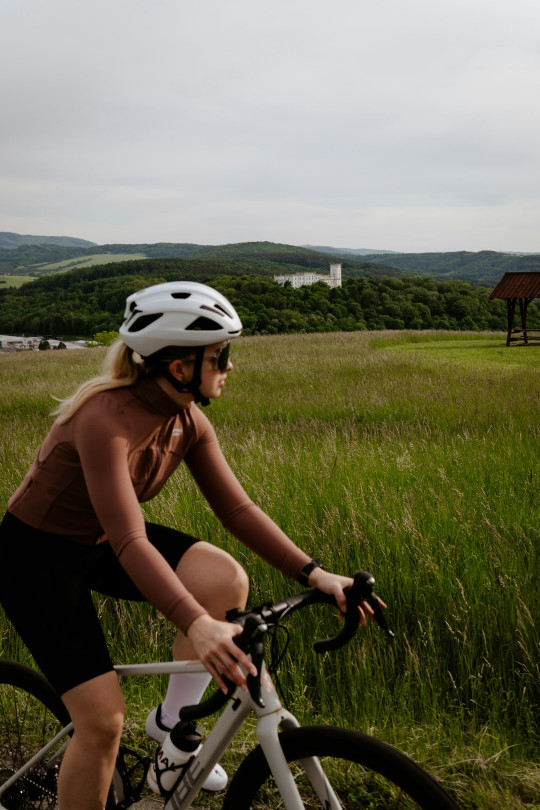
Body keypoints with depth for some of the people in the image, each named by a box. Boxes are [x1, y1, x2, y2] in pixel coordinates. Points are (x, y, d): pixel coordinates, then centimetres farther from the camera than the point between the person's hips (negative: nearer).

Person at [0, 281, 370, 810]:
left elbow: (236, 510, -7)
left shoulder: (187, 420, -8)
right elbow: (129, 542, -40)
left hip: (98, 541, 7)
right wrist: (196, 623, -52)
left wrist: (314, 574, -16)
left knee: (226, 580, -17)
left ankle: (172, 722, 3)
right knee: (103, 718, -13)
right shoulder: (107, 419, -32)